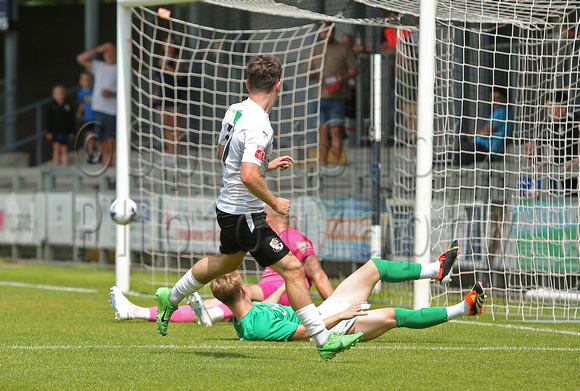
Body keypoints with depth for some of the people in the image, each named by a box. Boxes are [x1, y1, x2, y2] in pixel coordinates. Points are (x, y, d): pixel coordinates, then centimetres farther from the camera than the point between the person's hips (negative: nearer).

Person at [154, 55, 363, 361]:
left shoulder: (234, 111, 2)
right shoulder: (258, 127, -26)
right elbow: (249, 176, -34)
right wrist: (275, 203, -20)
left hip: (228, 207, 10)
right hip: (245, 214, -10)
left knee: (228, 260, 33)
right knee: (292, 268, -10)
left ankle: (170, 298, 50)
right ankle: (323, 341, -10)